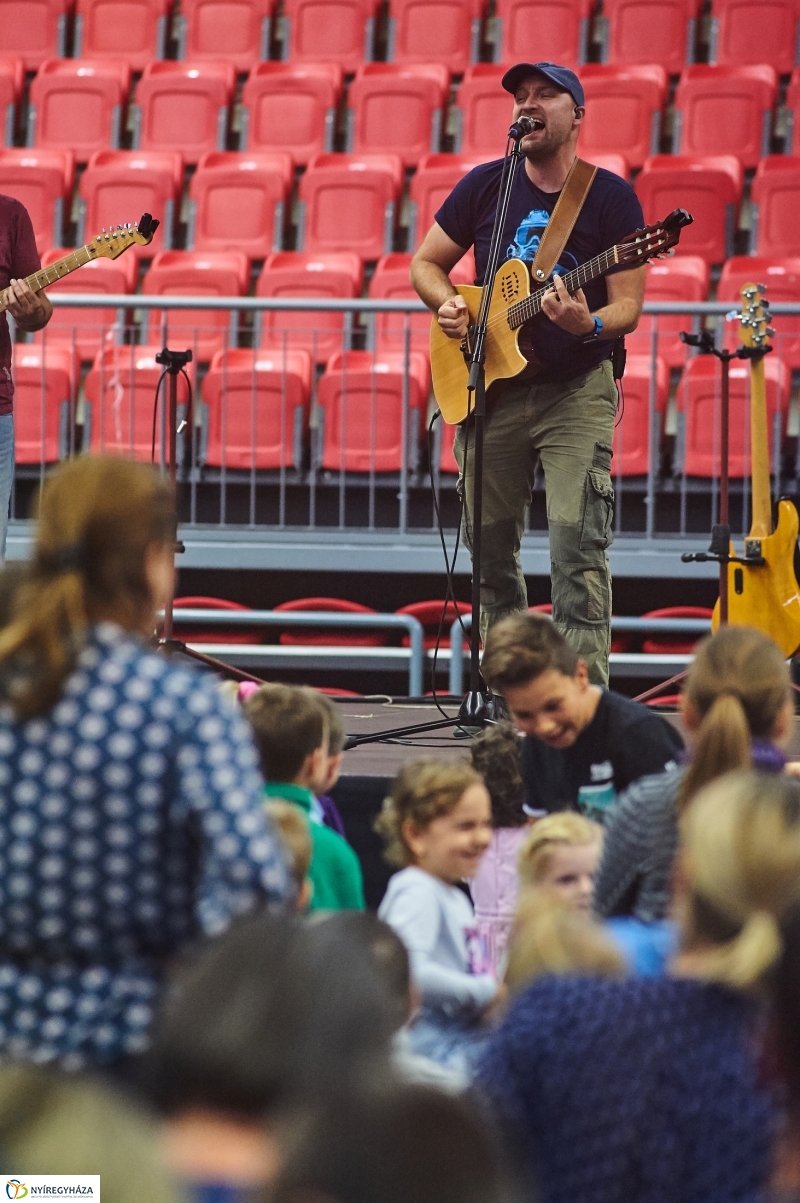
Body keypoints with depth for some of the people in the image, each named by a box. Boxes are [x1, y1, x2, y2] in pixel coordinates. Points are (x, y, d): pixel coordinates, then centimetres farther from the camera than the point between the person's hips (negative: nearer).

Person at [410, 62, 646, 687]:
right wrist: (448, 304, -7)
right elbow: (426, 264, 14)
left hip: (576, 388, -4)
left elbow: (628, 306, -6)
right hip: (490, 390, 4)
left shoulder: (610, 196, -4)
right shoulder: (486, 185, 5)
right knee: (491, 549, 8)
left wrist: (588, 326, -28)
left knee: (577, 546, -14)